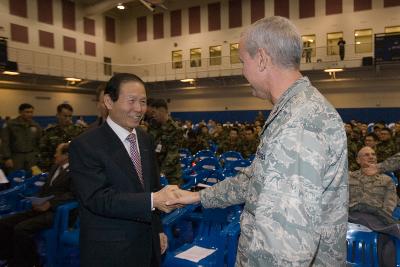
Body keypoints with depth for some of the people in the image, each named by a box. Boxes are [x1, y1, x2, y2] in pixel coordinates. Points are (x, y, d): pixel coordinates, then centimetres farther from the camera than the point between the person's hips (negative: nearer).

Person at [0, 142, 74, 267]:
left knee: (21, 229, -27)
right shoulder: (55, 167, 22)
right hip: (42, 208, 9)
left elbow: (73, 194, -18)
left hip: (57, 211, -9)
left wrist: (49, 204, -22)